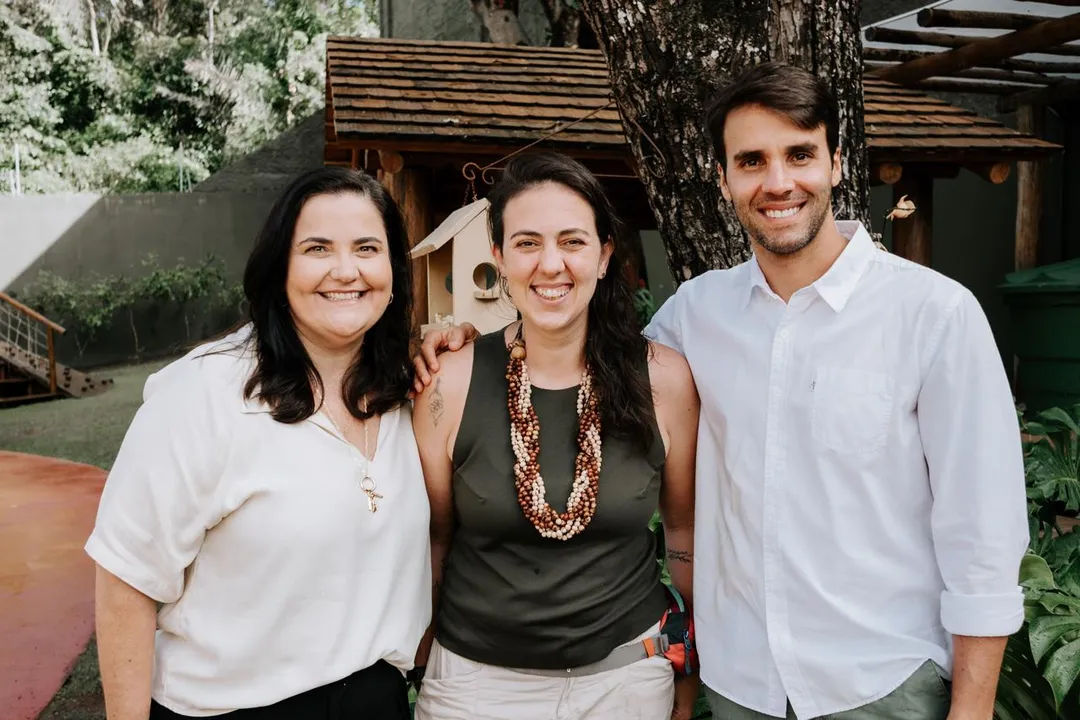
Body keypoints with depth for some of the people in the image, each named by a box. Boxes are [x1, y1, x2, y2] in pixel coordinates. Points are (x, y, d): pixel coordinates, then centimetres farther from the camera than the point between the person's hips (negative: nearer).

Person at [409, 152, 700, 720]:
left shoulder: (664, 379, -10)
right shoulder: (451, 383, -12)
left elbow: (684, 529, 2)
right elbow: (431, 540, 0)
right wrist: (422, 666, 5)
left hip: (626, 673, 1)